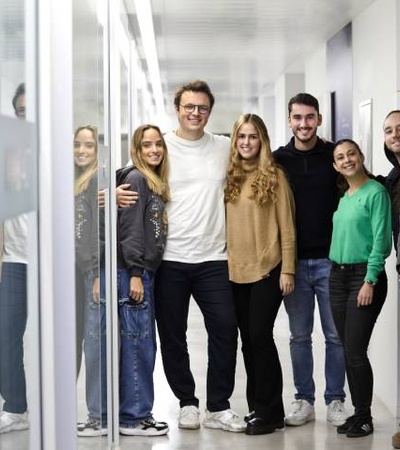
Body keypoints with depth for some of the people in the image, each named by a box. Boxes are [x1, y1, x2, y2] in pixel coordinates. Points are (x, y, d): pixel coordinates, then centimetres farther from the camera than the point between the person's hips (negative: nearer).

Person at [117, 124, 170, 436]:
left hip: (146, 272, 9)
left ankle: (138, 413, 16)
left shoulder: (156, 183, 18)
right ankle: (133, 417, -2)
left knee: (143, 345, 10)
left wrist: (145, 273, 14)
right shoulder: (136, 179, -8)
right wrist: (135, 273, -18)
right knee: (138, 345, -7)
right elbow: (129, 229, -15)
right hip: (133, 271, -9)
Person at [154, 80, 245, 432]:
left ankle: (218, 407, 10)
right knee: (172, 336, 6)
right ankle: (187, 402, 22)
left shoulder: (225, 148, 6)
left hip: (213, 258, 1)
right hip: (170, 258, -1)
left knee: (225, 329, -2)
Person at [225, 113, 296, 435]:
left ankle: (269, 411, 1)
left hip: (267, 269, -5)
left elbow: (286, 227, -5)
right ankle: (257, 406, 19)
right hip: (236, 270, 5)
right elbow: (223, 222, 10)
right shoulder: (229, 176, 8)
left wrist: (288, 270, -9)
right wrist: (222, 262, 6)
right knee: (248, 339, 10)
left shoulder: (274, 176, -4)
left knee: (260, 336, -8)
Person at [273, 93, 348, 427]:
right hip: (293, 261, 1)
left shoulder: (334, 155, 0)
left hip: (330, 260, -1)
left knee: (335, 335, 4)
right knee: (299, 336, 9)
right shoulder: (278, 160, 4)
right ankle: (304, 401, 19)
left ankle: (336, 401, 16)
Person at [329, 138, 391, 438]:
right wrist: (337, 273, 6)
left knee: (356, 351, -8)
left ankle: (364, 418, 4)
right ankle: (358, 412, 17)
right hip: (338, 276, 7)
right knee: (348, 351, 8)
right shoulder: (342, 196, 12)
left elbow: (381, 240, -13)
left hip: (365, 275, -7)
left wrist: (370, 281, -17)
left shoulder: (376, 192, -8)